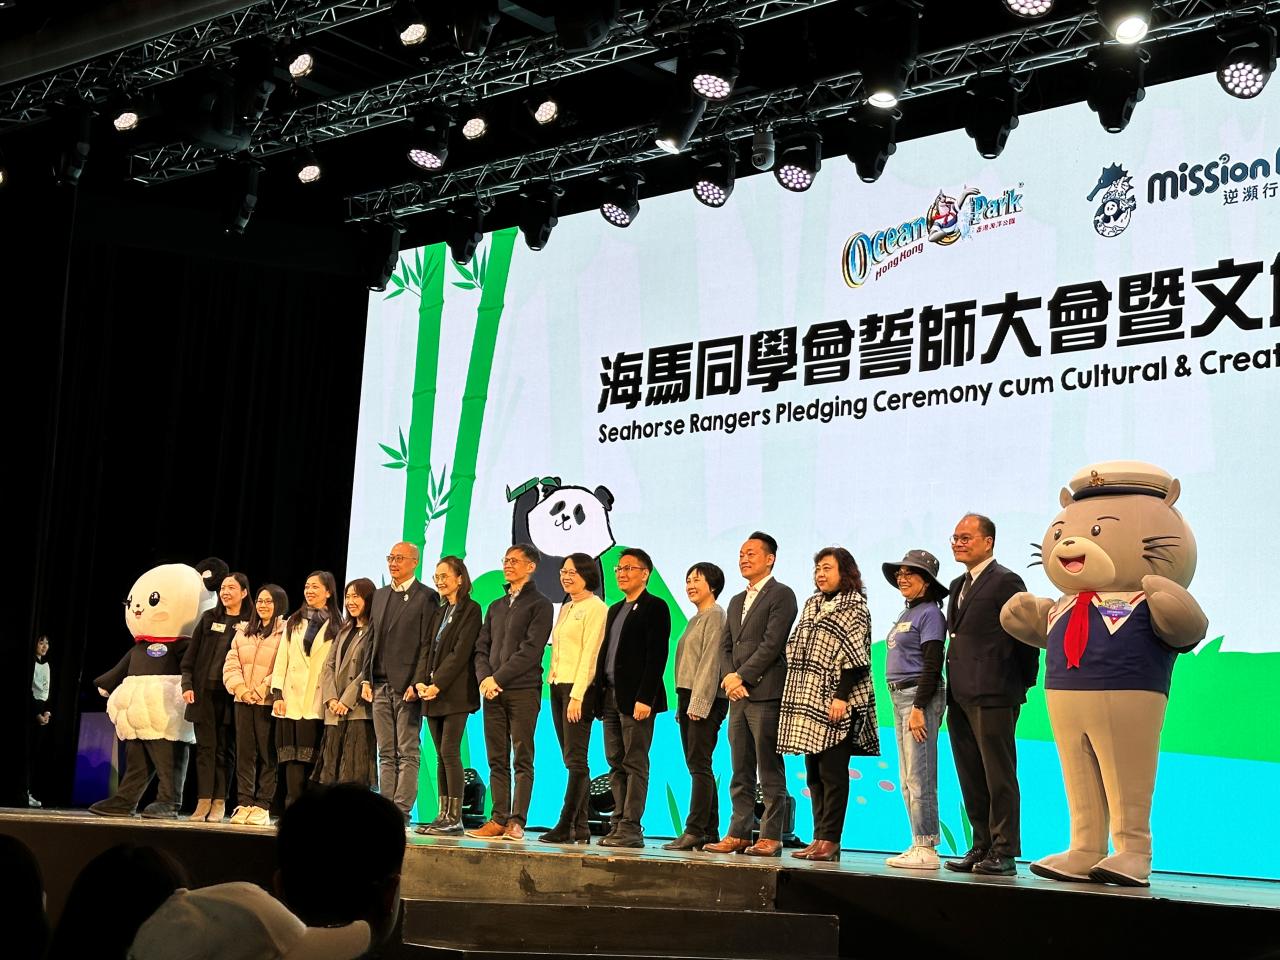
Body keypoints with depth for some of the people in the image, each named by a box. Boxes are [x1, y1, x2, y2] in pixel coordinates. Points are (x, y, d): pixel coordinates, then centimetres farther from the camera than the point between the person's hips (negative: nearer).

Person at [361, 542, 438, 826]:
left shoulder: (426, 597, -4)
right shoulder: (380, 595, 17)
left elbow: (427, 645, -10)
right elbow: (374, 641, 18)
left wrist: (417, 684, -16)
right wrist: (367, 678, 9)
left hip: (407, 686, -7)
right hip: (381, 686, 7)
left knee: (408, 753, -4)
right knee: (386, 753, 9)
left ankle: (401, 811, -4)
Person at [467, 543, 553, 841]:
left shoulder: (539, 604, 0)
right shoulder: (496, 606, 20)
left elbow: (531, 650, -10)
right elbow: (481, 648, 15)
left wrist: (497, 678, -12)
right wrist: (484, 678, -4)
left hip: (523, 690, -6)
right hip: (493, 693, 6)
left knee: (522, 759, -5)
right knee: (497, 759, 5)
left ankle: (517, 821, -6)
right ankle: (498, 820, 6)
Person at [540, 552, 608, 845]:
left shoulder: (595, 608, -7)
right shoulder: (565, 609, 19)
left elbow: (590, 653, -13)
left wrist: (577, 695, -18)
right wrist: (554, 685, 9)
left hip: (579, 688, -9)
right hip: (558, 686, 9)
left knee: (575, 759, -9)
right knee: (571, 760, 7)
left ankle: (566, 825, -11)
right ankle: (580, 826, 8)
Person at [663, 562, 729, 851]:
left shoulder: (715, 616, -7)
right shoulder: (696, 619, 21)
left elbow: (711, 661, -15)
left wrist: (698, 703, -19)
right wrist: (682, 704, 16)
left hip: (706, 700, -10)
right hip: (688, 698, 10)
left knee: (699, 765, -11)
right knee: (698, 767, 8)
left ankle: (695, 830, -13)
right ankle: (710, 832, 10)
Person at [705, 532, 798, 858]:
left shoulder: (781, 595, -3)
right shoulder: (736, 602, 22)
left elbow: (772, 644, -12)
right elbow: (725, 646, 16)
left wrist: (741, 677, -13)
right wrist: (729, 678, -2)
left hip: (765, 694, -8)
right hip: (739, 697, 8)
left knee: (769, 771, -4)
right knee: (741, 773, 9)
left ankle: (770, 837, -2)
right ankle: (739, 834, 12)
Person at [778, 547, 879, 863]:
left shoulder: (854, 606, -4)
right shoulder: (812, 605, 18)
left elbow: (854, 657, -12)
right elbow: (795, 648, 20)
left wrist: (842, 697, -19)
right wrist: (795, 695, 13)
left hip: (836, 703, -8)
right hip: (809, 700, 8)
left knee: (832, 772, -7)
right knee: (814, 773, 7)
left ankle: (830, 841, -6)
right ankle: (820, 838, 10)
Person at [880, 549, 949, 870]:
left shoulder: (929, 613, -9)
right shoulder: (905, 615, 18)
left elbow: (932, 665, -15)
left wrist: (918, 708, -20)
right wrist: (904, 705, 16)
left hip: (921, 697, -10)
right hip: (900, 697, 10)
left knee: (919, 778, -10)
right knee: (908, 780, 10)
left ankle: (927, 850, -7)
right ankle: (918, 846, 13)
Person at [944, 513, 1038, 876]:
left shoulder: (1005, 581, -7)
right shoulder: (959, 585, 20)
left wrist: (1024, 681, -4)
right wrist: (951, 692, 15)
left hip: (993, 695, -9)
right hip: (960, 696, 9)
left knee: (998, 776, -4)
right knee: (971, 778, 11)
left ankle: (1004, 852, 0)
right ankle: (982, 846, 18)